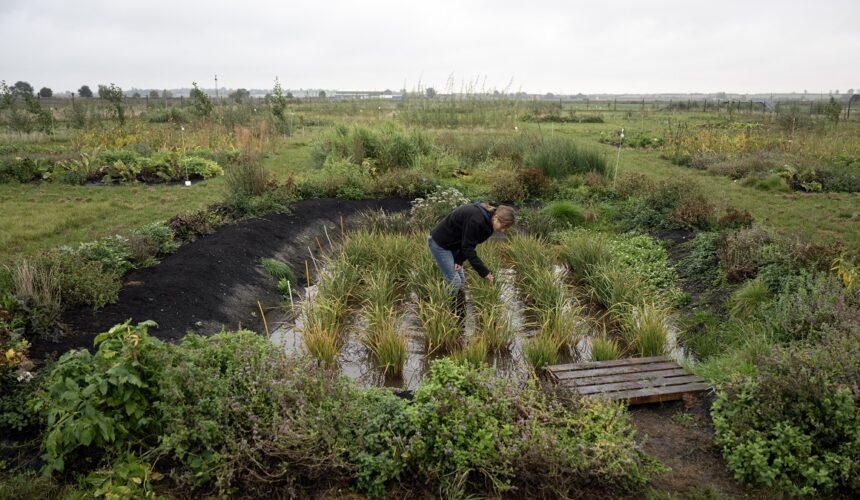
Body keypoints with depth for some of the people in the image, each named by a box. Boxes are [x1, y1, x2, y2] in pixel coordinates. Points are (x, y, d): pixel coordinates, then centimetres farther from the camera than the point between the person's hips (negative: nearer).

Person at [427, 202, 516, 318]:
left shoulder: (486, 219, -3)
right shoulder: (476, 219, -31)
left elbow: (468, 243, 4)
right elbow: (468, 248, -28)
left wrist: (460, 260, -9)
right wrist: (484, 272, -25)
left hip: (452, 244, 9)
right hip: (439, 243, -9)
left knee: (461, 281, 8)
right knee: (455, 282, -8)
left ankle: (461, 319, 16)